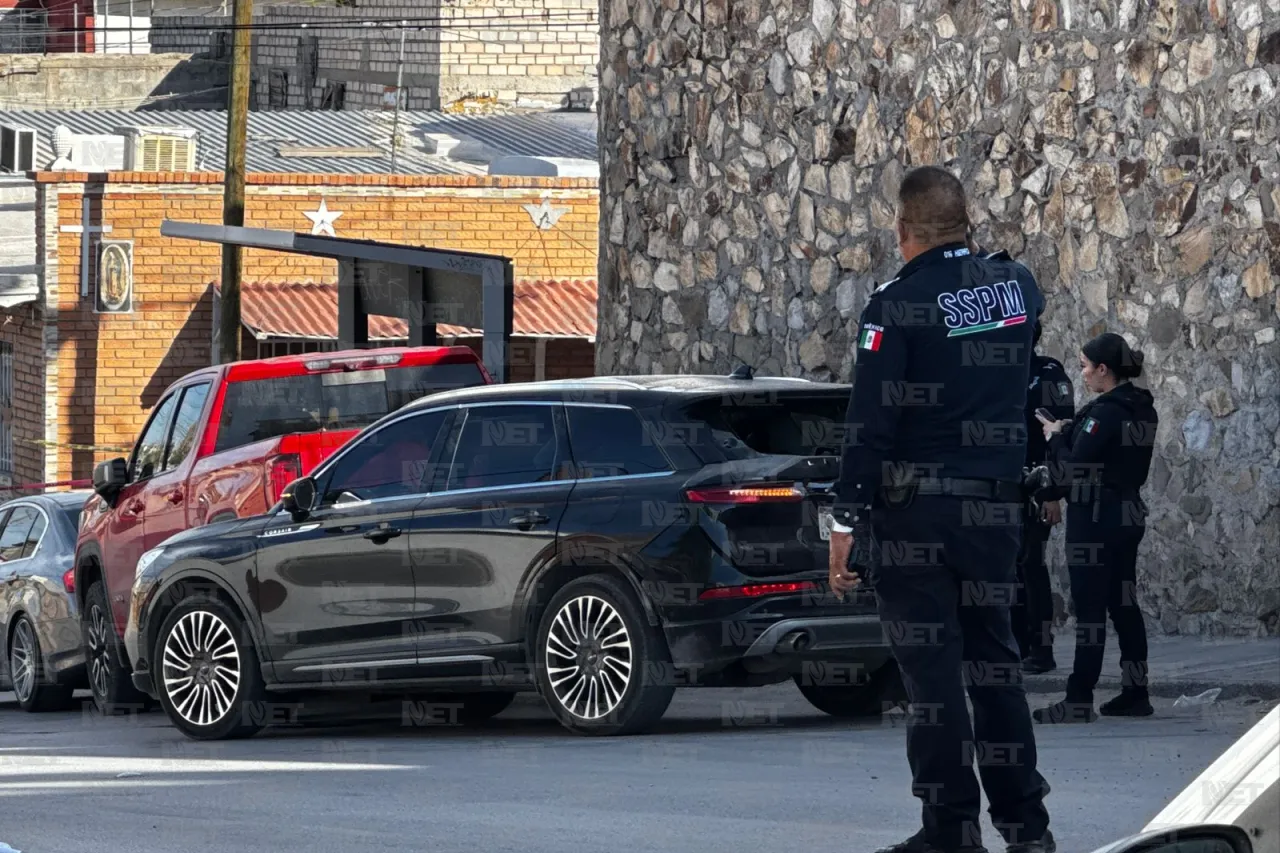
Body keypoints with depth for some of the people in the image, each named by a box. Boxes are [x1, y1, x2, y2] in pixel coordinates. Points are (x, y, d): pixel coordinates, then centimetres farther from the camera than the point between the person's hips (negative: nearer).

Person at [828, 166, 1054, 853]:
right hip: (996, 507, 6)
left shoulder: (898, 305, -12)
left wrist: (846, 521, -14)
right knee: (994, 659, 15)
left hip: (916, 511, -6)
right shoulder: (1018, 286, 5)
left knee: (931, 668, -2)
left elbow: (870, 422, -15)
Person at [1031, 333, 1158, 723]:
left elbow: (1074, 468, -19)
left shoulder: (1104, 413, -18)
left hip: (1094, 519, -9)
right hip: (1129, 515, 9)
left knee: (1089, 610, -7)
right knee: (1124, 604, 12)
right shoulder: (1142, 410, 10)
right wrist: (1067, 432, 8)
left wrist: (1056, 437, -2)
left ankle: (1079, 700, -7)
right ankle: (1135, 692, 14)